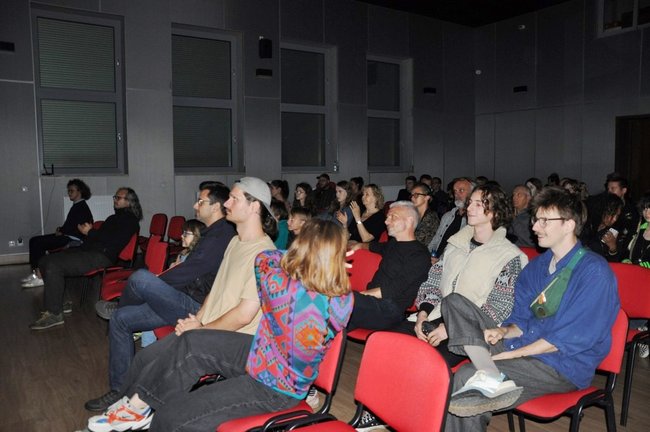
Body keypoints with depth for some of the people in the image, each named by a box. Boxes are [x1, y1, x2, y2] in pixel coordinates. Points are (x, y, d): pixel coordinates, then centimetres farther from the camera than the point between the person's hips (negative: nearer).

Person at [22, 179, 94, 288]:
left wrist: (62, 232, -9)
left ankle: (40, 277, -16)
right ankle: (35, 272, -2)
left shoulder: (82, 207, -11)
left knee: (39, 243, -19)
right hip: (66, 236, 10)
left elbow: (78, 228, -18)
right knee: (34, 240, 4)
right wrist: (61, 229, 6)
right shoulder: (76, 206, 20)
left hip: (73, 239, -10)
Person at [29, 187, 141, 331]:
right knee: (44, 262, 4)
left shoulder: (130, 220, -3)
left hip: (101, 256, -10)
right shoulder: (114, 218, 28)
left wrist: (90, 232, -8)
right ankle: (56, 303, 9)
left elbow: (115, 241, -15)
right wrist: (89, 231, 6)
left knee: (54, 266, -24)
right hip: (88, 250, 10)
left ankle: (54, 314, -17)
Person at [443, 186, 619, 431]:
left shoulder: (594, 272, -12)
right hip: (522, 348, 8)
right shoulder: (536, 266, 12)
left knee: (466, 377, -31)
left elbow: (572, 338, -17)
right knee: (454, 301, -15)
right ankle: (493, 378, -30)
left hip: (565, 367, -8)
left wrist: (510, 354, -16)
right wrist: (503, 331, -8)